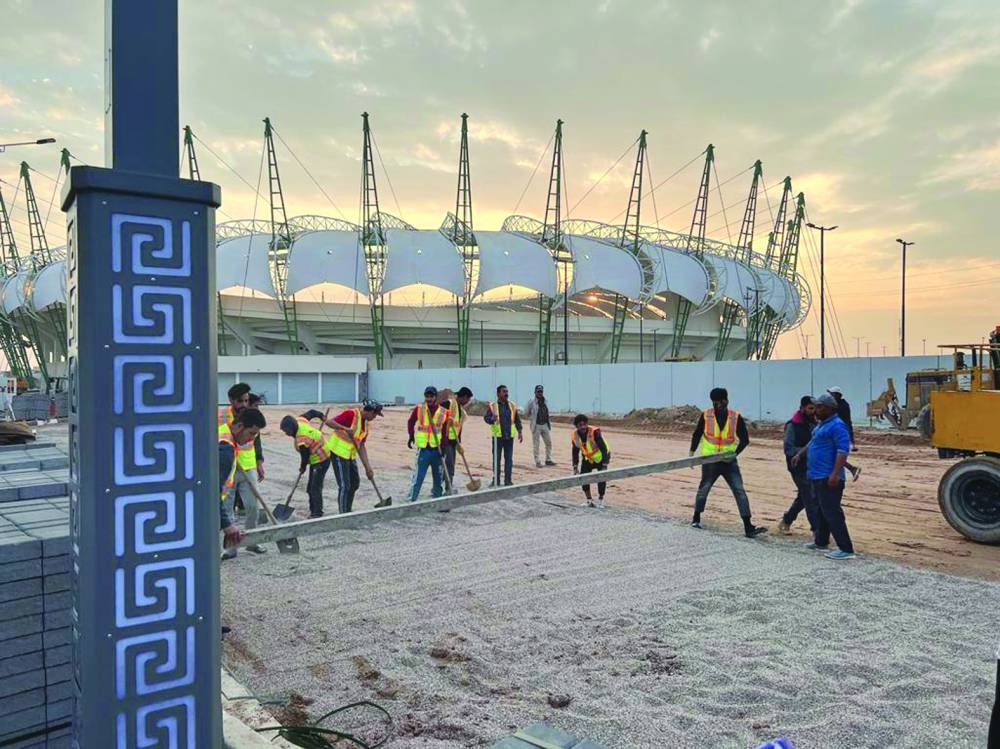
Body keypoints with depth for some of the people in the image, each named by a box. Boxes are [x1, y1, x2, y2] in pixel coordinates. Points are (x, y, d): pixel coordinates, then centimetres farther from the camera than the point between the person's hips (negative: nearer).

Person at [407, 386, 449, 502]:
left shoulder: (443, 412, 0)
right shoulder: (418, 409, -2)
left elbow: (444, 431, 3)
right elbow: (410, 422, 12)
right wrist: (411, 436, 2)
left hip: (437, 449, 2)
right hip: (423, 449, -2)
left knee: (438, 477, 12)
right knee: (418, 476, -5)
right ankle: (412, 500, 1)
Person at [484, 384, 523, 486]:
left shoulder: (512, 405, 8)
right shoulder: (493, 406, 0)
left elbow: (517, 419, 13)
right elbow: (485, 417, -2)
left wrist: (520, 432, 7)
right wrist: (492, 419, -24)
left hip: (509, 436, 2)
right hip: (497, 436, -2)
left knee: (509, 459, 4)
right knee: (496, 459, 4)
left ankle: (508, 480, 12)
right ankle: (496, 481, 12)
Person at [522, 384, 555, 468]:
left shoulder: (545, 401, 9)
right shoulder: (531, 402, -9)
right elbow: (526, 413, -3)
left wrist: (549, 423, 13)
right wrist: (532, 420, 0)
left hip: (545, 425, 6)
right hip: (536, 426, -6)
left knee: (549, 443, 8)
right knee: (536, 445, 0)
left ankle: (548, 460, 18)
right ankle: (537, 462, 6)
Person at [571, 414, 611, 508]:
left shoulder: (595, 432, -31)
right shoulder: (575, 435, -14)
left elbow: (604, 449, -27)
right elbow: (575, 452, 1)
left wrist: (604, 466, -29)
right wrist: (575, 467, -1)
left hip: (600, 457, -5)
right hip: (587, 458, 5)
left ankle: (600, 501, 4)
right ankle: (589, 501, 11)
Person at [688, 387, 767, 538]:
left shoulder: (736, 417, -5)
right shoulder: (706, 415, -5)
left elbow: (745, 439, 0)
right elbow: (697, 434, 7)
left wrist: (735, 453, -15)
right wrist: (692, 452, 3)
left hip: (729, 461, 0)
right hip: (709, 461, 0)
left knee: (740, 491, -7)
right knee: (703, 489, 10)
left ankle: (748, 528, -7)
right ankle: (696, 519, 31)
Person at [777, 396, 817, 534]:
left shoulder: (813, 423, 8)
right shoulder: (792, 425, -12)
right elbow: (788, 449, -16)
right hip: (799, 468, -7)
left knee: (803, 497, 16)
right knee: (810, 499, -5)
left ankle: (785, 521, 31)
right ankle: (817, 530, 2)